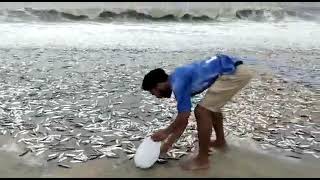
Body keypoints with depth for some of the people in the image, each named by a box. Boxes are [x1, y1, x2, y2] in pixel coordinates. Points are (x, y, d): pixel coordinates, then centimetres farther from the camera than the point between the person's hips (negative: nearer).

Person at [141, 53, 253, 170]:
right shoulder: (179, 80, 16)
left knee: (202, 112, -6)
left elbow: (184, 117, -10)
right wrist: (169, 143, 24)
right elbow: (183, 118, 21)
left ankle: (202, 160, 6)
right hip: (238, 70, 10)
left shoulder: (178, 83, -13)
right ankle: (220, 141, 44)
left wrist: (166, 132, 5)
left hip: (235, 73, -10)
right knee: (212, 106, 27)